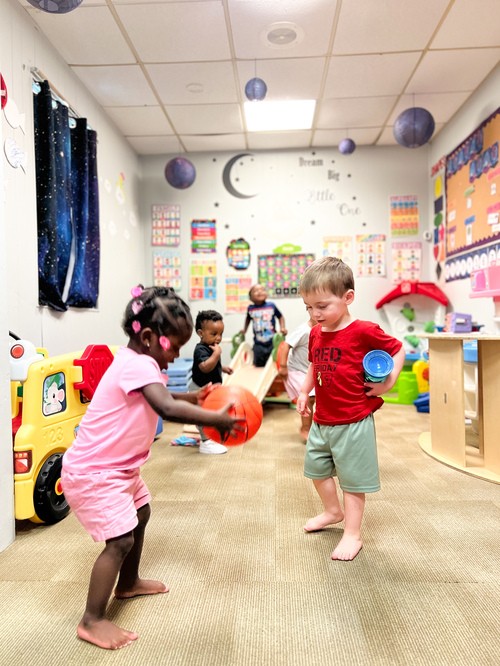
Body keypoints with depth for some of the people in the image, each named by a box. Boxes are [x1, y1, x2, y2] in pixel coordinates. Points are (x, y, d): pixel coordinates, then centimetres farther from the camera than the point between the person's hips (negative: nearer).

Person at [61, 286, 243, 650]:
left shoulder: (140, 363, 4)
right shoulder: (138, 364, -28)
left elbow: (163, 398, 16)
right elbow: (167, 408, -43)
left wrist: (193, 397, 1)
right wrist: (218, 418, -37)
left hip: (119, 467, 11)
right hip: (92, 473, -11)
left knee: (140, 514, 24)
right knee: (121, 540, -11)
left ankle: (128, 583, 45)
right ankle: (92, 621, 9)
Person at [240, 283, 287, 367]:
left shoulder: (271, 305, -5)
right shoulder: (250, 308, -2)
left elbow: (280, 317, 8)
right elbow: (248, 319, 20)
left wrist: (282, 328, -4)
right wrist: (244, 330, 17)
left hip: (272, 341, -1)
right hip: (258, 343, 1)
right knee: (259, 365, 6)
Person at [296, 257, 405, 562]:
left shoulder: (364, 331, -18)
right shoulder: (315, 334, 2)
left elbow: (398, 349, -6)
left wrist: (388, 382, -15)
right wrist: (304, 391, 9)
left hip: (353, 422, -7)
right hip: (321, 421, 8)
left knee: (353, 479, 6)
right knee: (316, 468, 22)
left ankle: (353, 535, 24)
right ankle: (333, 511, 47)